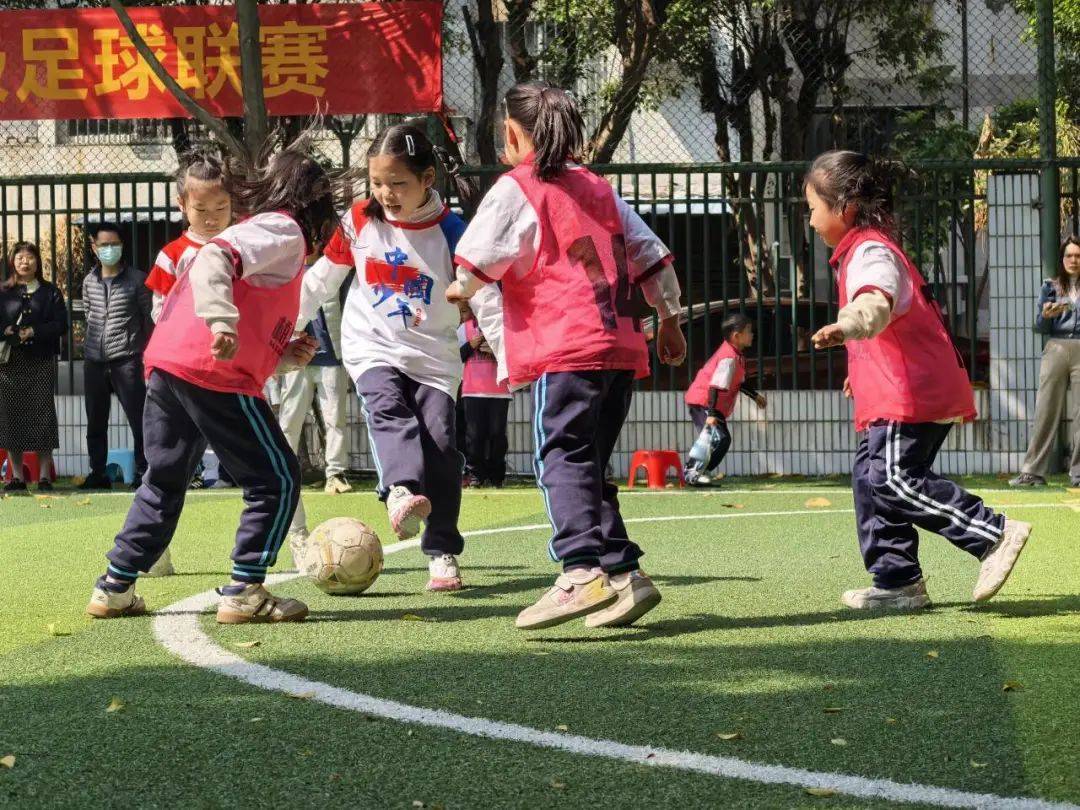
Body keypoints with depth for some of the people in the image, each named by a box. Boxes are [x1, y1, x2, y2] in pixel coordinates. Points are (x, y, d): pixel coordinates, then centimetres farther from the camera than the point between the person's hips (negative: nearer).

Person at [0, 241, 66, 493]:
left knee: (42, 413, -5)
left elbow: (61, 324, 1)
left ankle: (45, 475, 0)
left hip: (42, 361, -1)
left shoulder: (49, 292, 8)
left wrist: (34, 332, -12)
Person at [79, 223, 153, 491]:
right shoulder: (89, 281, 9)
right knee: (95, 421, 10)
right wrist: (95, 342, 15)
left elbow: (149, 318, 3)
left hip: (126, 360, -4)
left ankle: (143, 471, -1)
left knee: (138, 418, -6)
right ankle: (98, 473, 18)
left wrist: (143, 351, 5)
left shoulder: (136, 280, -2)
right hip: (94, 359, 4)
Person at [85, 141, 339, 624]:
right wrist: (222, 322, -32)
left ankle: (115, 588, 22)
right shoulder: (284, 231, 1)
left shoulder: (254, 228, 29)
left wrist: (283, 355, 14)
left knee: (164, 481, 21)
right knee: (277, 480, 1)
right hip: (214, 372, -9)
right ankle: (244, 593, -2)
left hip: (166, 364, 9)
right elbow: (216, 257, -20)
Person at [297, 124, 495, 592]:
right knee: (389, 410, -29)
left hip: (433, 356, 0)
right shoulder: (359, 222, 1)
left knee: (440, 443, -10)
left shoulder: (451, 232, -6)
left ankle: (443, 553, 0)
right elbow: (322, 277, 14)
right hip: (373, 348, 0)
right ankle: (402, 493, -55)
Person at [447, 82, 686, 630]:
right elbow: (652, 258, 21)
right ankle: (623, 574, 8)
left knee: (562, 458, -13)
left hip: (565, 349, -7)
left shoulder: (514, 189, 1)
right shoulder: (599, 189, 22)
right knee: (590, 464, 14)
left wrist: (457, 292, 17)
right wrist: (669, 321, 29)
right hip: (622, 348, 7)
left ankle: (583, 572, -30)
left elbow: (476, 264, -5)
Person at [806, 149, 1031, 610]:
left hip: (912, 395, -11)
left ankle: (994, 534, -15)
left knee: (893, 480, -17)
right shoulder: (870, 248, 24)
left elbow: (878, 300, -35)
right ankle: (897, 582, 13)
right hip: (893, 395, 11)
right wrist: (860, 370, 45)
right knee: (870, 479, 10)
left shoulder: (869, 250, -11)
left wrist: (846, 327, -55)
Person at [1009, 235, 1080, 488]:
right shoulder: (1051, 287, 12)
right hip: (1056, 350, 1)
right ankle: (1033, 472, -2)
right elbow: (1040, 327, 7)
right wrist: (1046, 315, -14)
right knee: (1045, 411, -3)